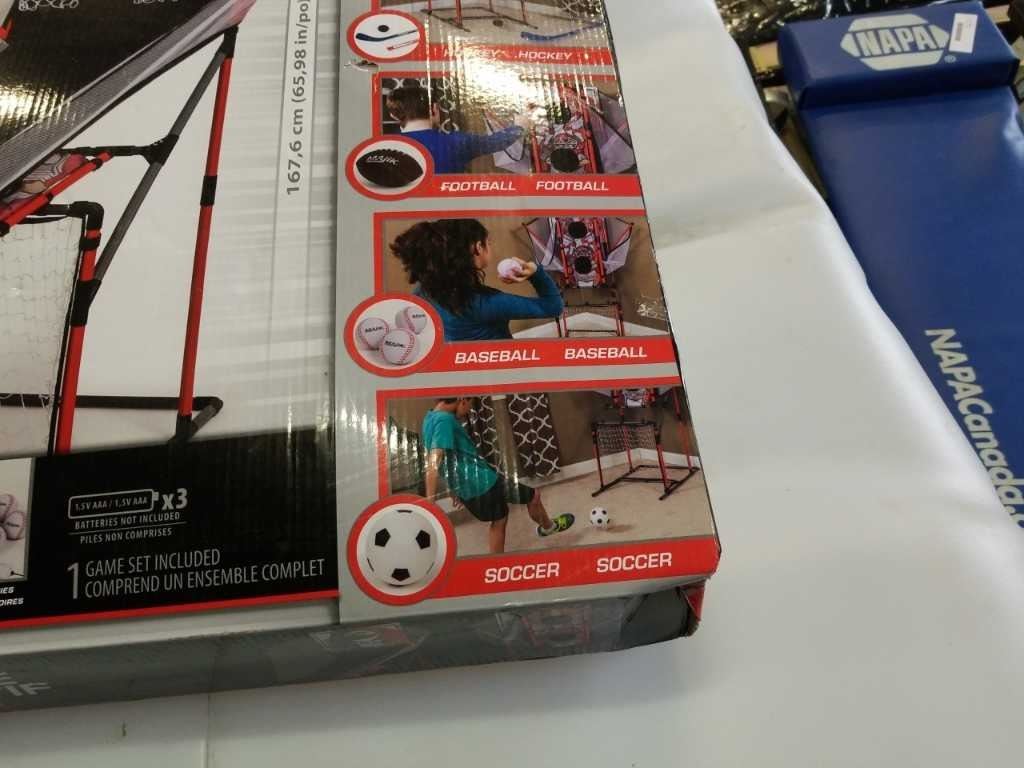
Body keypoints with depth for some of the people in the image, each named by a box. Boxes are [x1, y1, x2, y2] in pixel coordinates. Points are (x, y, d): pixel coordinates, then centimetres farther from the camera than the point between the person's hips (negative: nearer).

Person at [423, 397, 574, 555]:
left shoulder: (430, 418, 7)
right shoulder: (444, 420, -22)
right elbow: (434, 465, -30)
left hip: (465, 488, 9)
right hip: (482, 482, -9)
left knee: (499, 519, 27)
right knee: (533, 495, 12)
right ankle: (548, 527, 40)